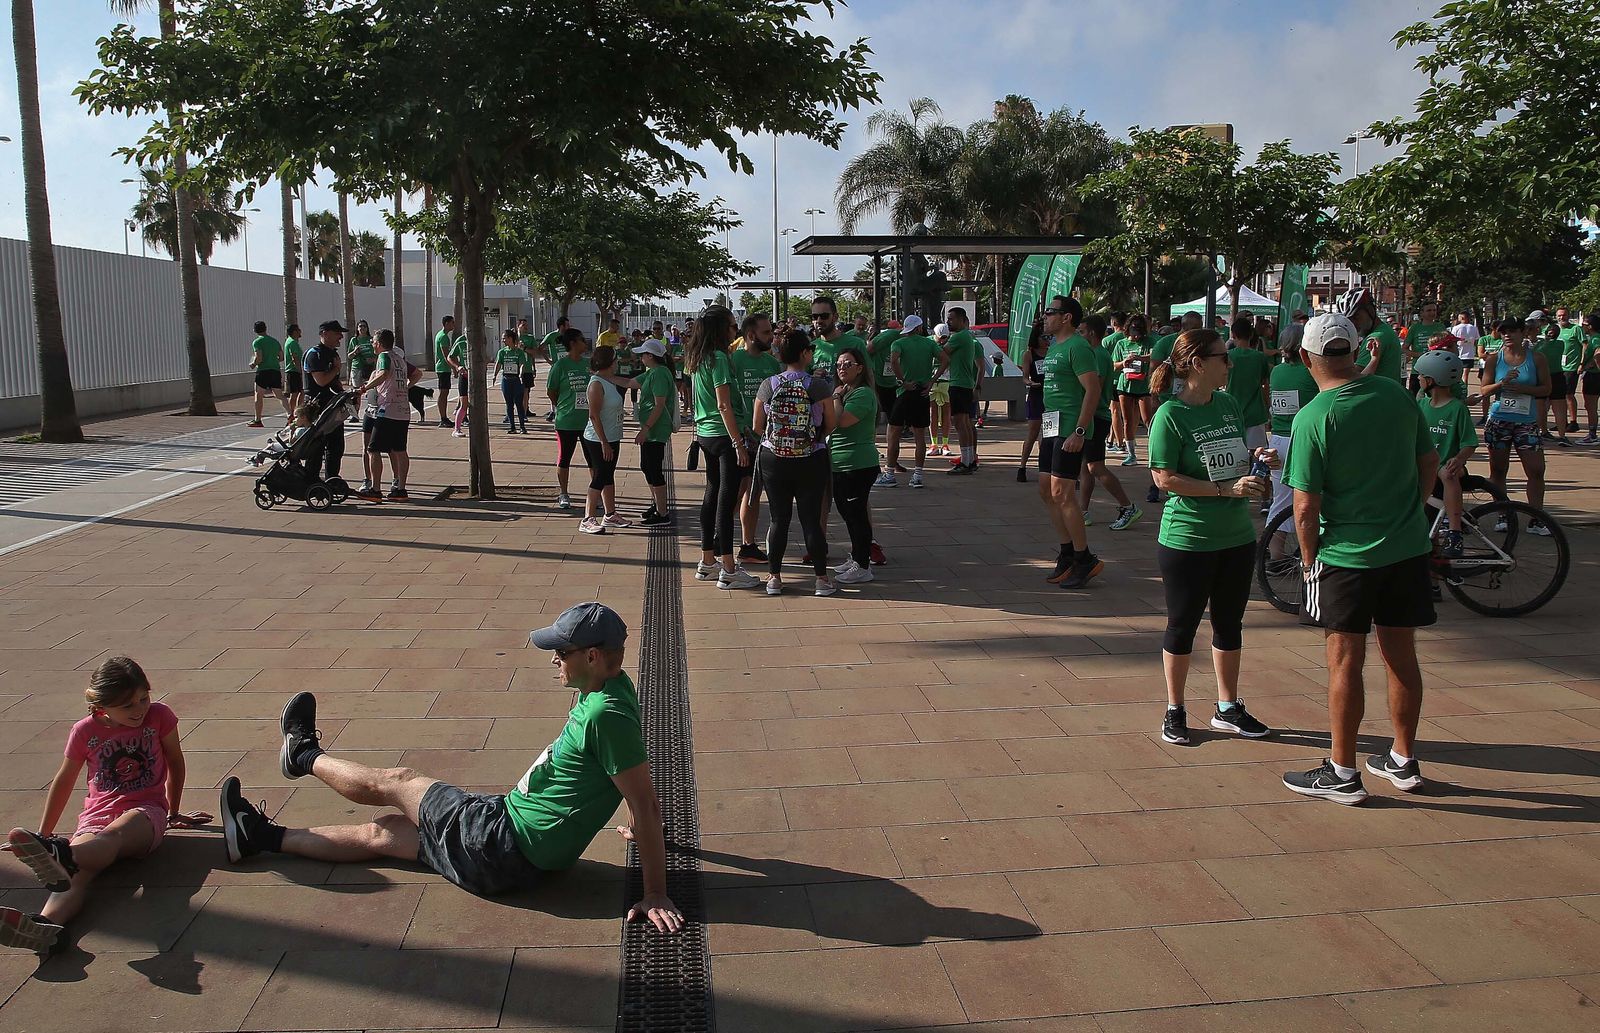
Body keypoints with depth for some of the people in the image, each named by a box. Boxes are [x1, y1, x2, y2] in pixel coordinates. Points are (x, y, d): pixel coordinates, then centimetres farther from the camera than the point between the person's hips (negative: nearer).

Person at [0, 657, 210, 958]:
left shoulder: (159, 716, 1)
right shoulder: (85, 731, 4)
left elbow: (176, 763, 15)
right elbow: (63, 782, 18)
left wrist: (174, 813, 22)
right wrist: (43, 833, 25)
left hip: (145, 812, -1)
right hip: (97, 815, 2)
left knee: (114, 833, -39)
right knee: (79, 870, -32)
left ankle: (62, 854, -70)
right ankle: (47, 925, -61)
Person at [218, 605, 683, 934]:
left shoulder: (605, 714, -29)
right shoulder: (610, 687, 0)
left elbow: (646, 803, -29)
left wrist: (656, 893, -25)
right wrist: (641, 831, 27)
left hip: (503, 849, -9)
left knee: (394, 782, 11)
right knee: (382, 831, 20)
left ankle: (305, 756, 38)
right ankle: (264, 837, 36)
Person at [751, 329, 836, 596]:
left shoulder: (768, 385, -5)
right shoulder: (819, 386, -11)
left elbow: (757, 427, 0)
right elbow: (830, 425, -3)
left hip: (773, 460, 2)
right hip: (811, 461, -1)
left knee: (778, 519, 10)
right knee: (811, 519, 6)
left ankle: (774, 577, 14)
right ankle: (822, 578, 12)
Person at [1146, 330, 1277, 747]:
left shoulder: (1230, 404, 5)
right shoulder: (1170, 415, -14)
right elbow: (1165, 478, -18)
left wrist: (1256, 458, -3)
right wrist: (1227, 489, -21)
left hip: (1237, 536, 6)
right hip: (1187, 540, -6)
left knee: (1230, 624, 16)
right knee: (1183, 625, 7)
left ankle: (1228, 708, 31)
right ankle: (1174, 710, 23)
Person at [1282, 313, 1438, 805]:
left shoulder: (1313, 418, -17)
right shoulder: (1397, 394, 0)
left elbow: (1306, 505, -16)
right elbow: (1429, 462, 9)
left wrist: (1309, 560, -2)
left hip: (1348, 555, -5)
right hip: (1409, 548, 6)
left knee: (1345, 660, 4)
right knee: (1401, 654, 15)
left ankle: (1342, 773, 13)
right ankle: (1404, 760, 29)